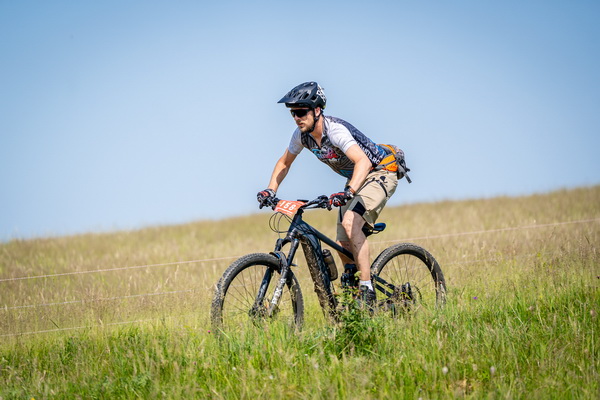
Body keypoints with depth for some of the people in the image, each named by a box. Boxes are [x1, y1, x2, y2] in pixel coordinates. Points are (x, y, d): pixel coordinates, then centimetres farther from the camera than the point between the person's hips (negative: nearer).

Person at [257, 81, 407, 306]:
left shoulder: (335, 130, -31)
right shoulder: (302, 135, -7)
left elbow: (363, 161, -46)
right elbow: (284, 163, 11)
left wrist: (348, 193, -59)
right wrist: (270, 190, -4)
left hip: (380, 172, -9)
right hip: (354, 179, 9)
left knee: (350, 222, -30)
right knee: (343, 245, 3)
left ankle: (367, 292, -29)